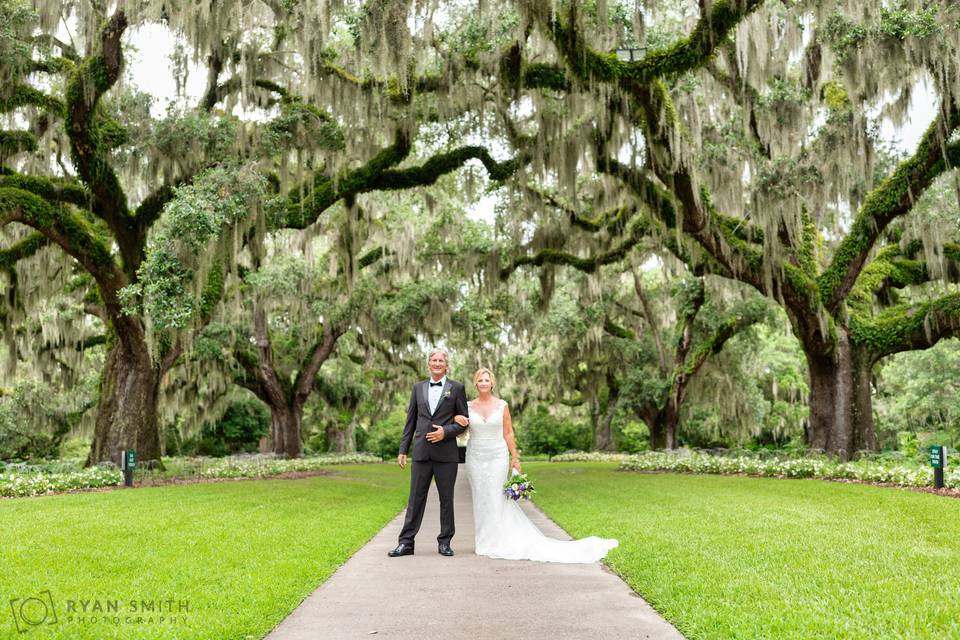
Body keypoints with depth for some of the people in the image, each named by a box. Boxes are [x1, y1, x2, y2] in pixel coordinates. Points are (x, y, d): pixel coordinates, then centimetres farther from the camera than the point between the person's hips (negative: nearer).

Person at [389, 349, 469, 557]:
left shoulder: (456, 388, 4)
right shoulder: (418, 388, 12)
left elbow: (464, 422, 3)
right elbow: (410, 421, 13)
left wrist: (446, 431, -13)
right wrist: (403, 450, 8)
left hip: (446, 453, -2)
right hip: (422, 452, 2)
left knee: (446, 499, 6)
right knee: (415, 498, 3)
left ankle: (445, 542, 15)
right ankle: (406, 542, 6)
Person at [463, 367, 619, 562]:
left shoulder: (502, 406, 1)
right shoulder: (468, 407, 4)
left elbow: (508, 433, 3)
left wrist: (515, 458, -1)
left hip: (498, 457, -2)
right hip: (476, 457, 2)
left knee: (496, 498, -3)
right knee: (480, 499, 4)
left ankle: (497, 542, 7)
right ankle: (485, 541, 13)